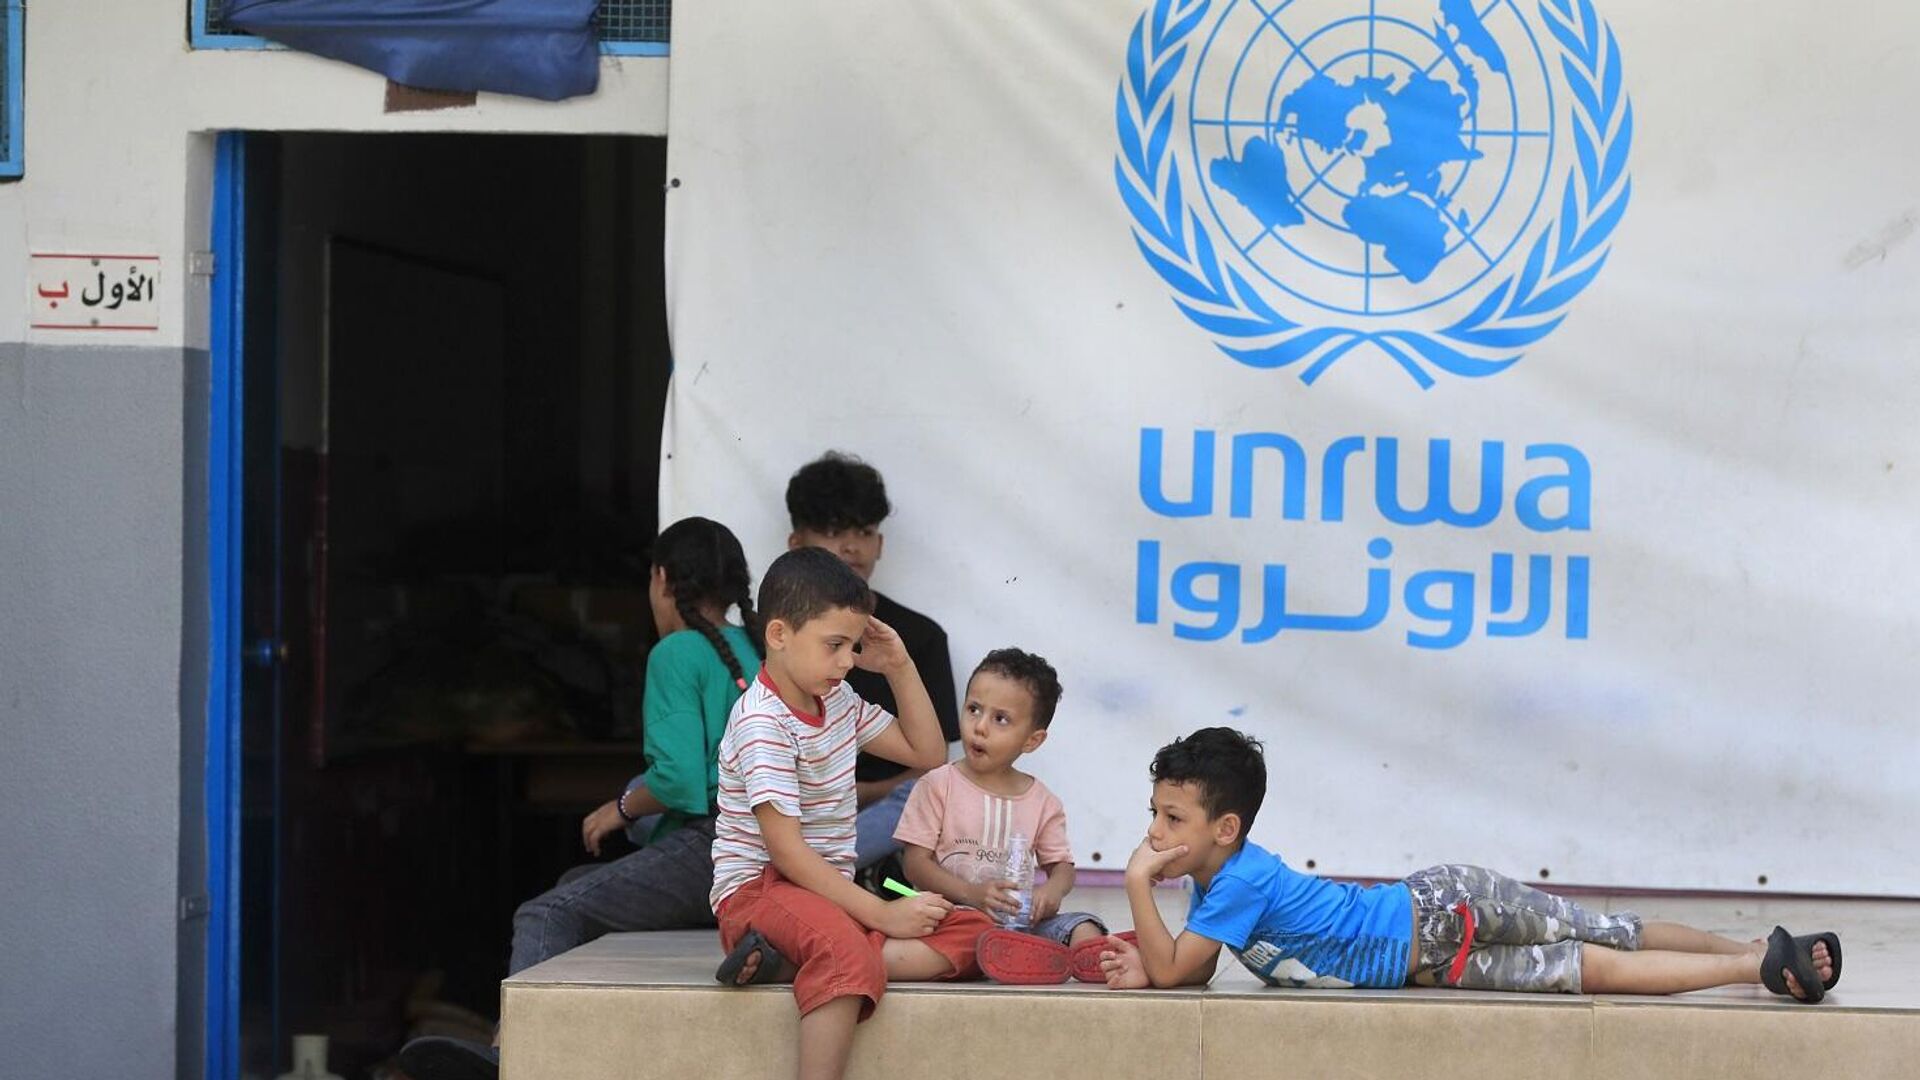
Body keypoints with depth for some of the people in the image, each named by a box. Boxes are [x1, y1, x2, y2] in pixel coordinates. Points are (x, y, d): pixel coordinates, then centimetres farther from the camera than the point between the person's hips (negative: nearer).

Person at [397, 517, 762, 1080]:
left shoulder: (678, 654, -5)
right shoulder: (757, 650, 19)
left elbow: (678, 780, -16)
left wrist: (622, 808, 3)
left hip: (706, 849, -9)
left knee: (546, 915, -15)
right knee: (576, 888, 23)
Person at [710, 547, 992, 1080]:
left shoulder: (838, 700, 12)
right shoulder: (762, 722, -14)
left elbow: (927, 753, 24)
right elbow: (786, 850, -20)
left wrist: (900, 668, 10)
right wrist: (883, 914, -22)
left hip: (828, 891, 9)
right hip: (758, 890, -9)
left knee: (971, 932, -12)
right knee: (846, 949, -41)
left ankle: (788, 964, -26)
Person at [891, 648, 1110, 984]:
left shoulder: (1043, 802, 15)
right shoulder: (938, 786, 5)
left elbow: (1062, 866, 16)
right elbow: (916, 863, -1)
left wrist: (1052, 890, -11)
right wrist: (972, 893, -17)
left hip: (1021, 916, 4)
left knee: (1082, 927, -21)